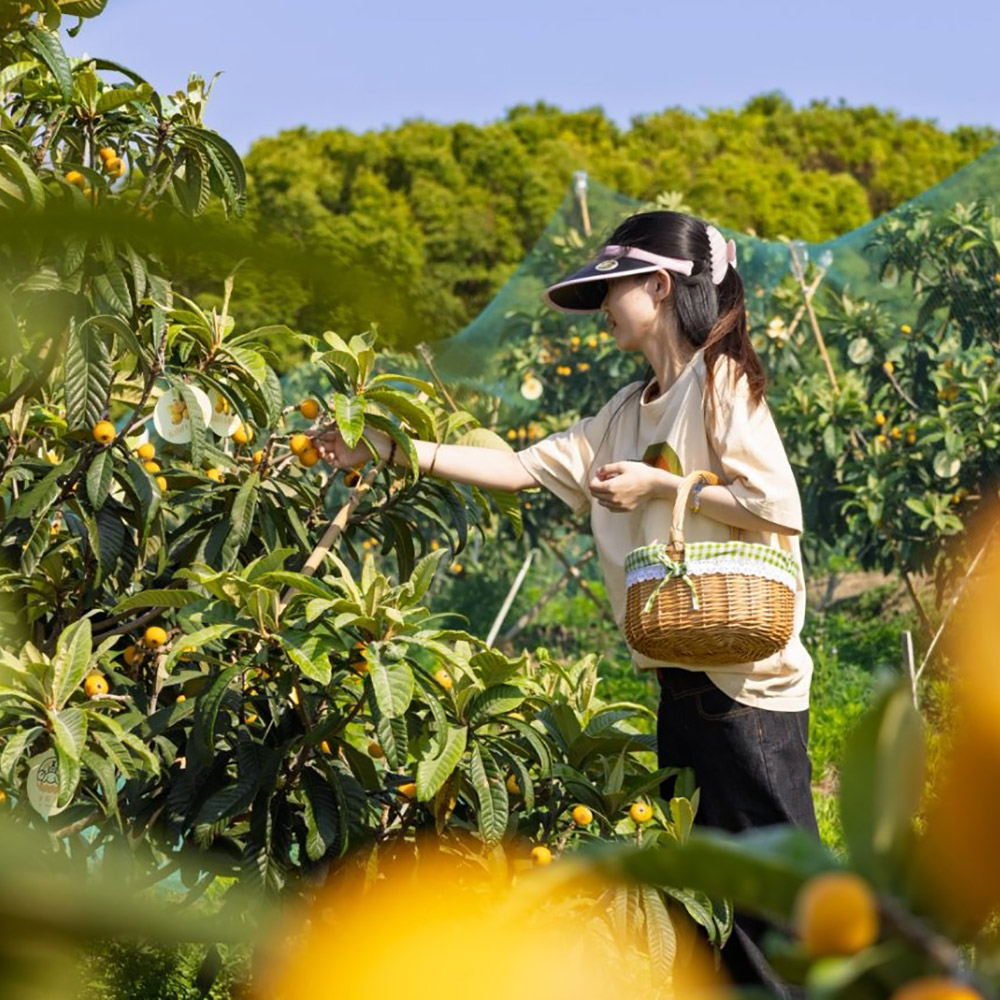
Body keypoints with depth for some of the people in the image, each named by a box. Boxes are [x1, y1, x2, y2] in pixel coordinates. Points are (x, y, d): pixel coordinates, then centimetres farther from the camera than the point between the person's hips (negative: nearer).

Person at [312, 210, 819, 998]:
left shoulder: (721, 383, -8)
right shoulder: (627, 416, 16)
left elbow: (780, 510, -17)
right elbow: (523, 467, 12)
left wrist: (659, 485, -13)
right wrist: (394, 450, 8)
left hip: (748, 687, -9)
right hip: (681, 685, 9)